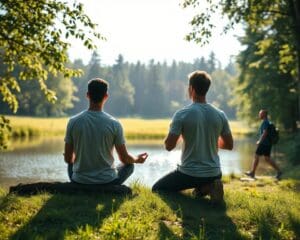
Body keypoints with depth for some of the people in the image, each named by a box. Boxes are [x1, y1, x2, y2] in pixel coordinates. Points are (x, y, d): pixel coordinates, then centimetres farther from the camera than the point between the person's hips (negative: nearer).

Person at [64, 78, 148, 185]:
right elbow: (124, 158, -2)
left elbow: (68, 159, 0)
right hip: (107, 182, -2)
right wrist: (137, 159, 21)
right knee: (129, 165, 28)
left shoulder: (73, 122, -9)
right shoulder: (114, 124, -12)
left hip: (80, 182, 2)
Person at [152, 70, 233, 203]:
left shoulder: (181, 114, -15)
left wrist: (173, 130, 8)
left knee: (156, 189, 17)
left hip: (189, 173, -5)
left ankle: (202, 188, -5)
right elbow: (229, 145, 6)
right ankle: (207, 187, 1)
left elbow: (168, 146, -12)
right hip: (214, 174, 5)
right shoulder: (220, 115, -2)